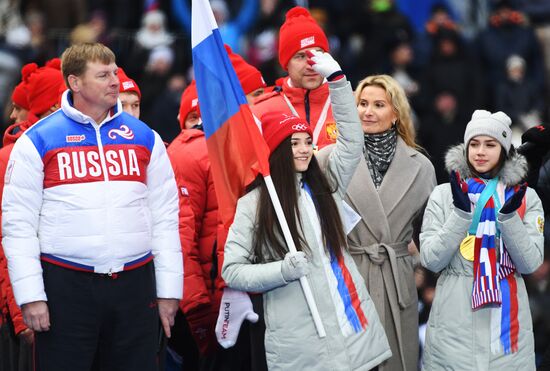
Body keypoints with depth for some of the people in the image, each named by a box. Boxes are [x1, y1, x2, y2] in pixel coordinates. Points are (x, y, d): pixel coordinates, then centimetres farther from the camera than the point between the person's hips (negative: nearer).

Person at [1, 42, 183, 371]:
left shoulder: (145, 138, 10)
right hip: (66, 284, -3)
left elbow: (165, 217, 10)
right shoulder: (38, 141, 0)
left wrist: (169, 289, 5)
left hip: (134, 282, 3)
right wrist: (30, 295, -9)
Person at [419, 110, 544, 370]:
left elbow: (530, 263, -4)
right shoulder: (443, 194, 2)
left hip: (507, 324, 1)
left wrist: (508, 216, -16)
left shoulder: (526, 198, 4)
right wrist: (461, 213, -16)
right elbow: (431, 261, -6)